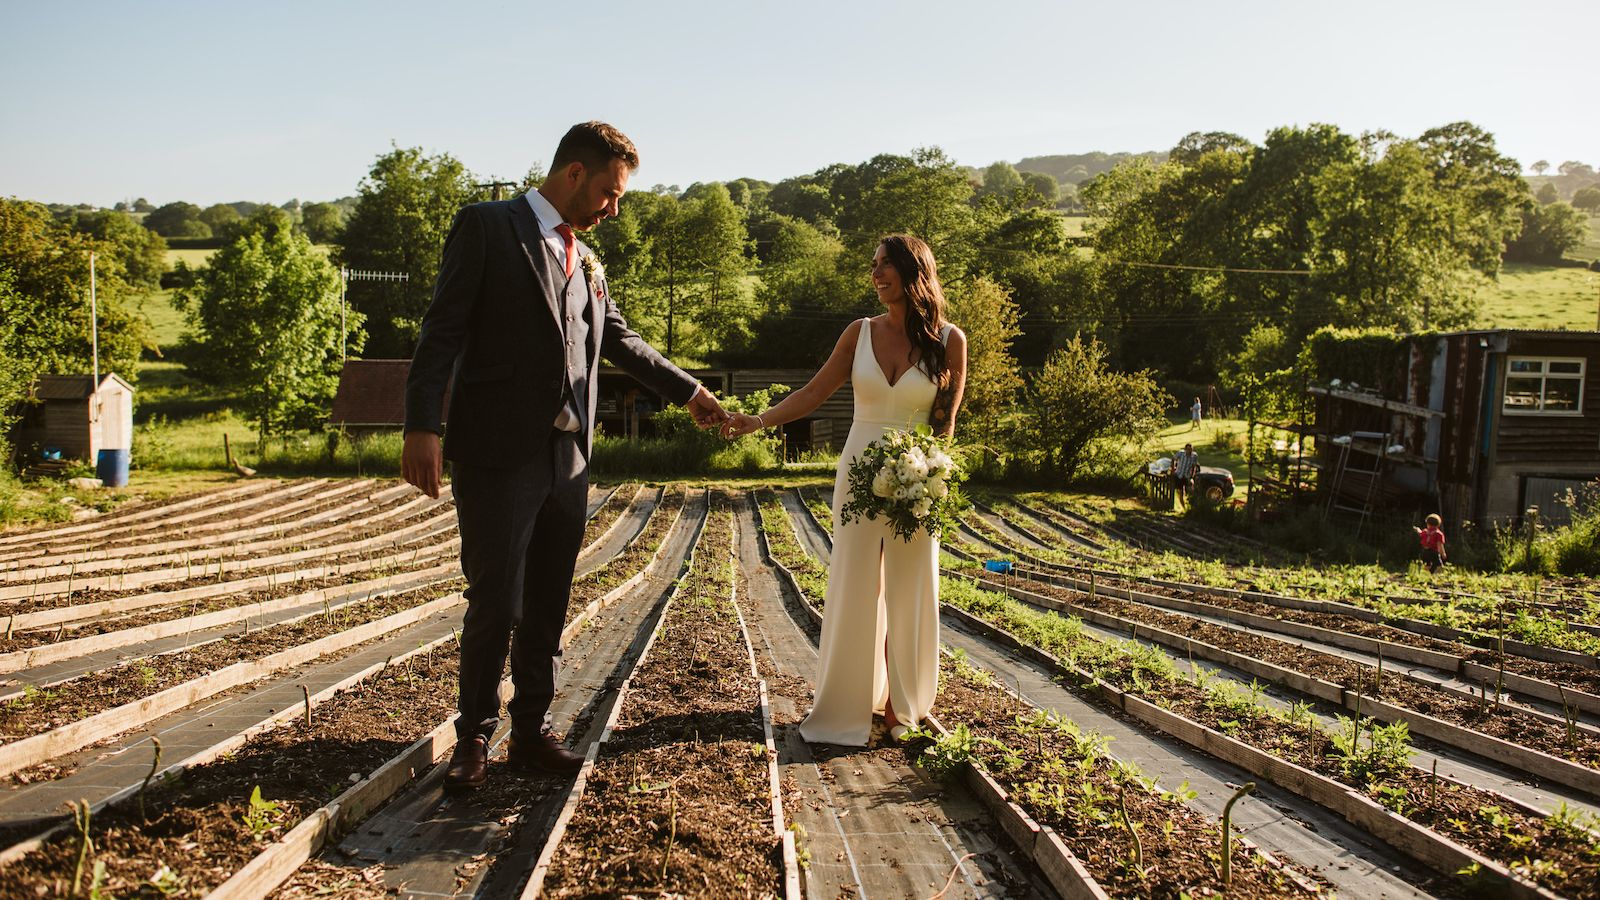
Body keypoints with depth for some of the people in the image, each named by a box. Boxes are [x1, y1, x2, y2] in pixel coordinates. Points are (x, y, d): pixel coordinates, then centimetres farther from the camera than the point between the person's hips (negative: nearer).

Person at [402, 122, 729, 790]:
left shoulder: (584, 260, 17)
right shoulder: (486, 226, -2)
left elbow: (618, 339, 28)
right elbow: (443, 329, -9)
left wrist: (687, 390, 30)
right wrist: (422, 426, -18)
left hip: (567, 458, 6)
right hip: (498, 455, -6)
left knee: (547, 608, 11)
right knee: (494, 606, -2)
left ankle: (531, 734, 24)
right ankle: (474, 737, 19)